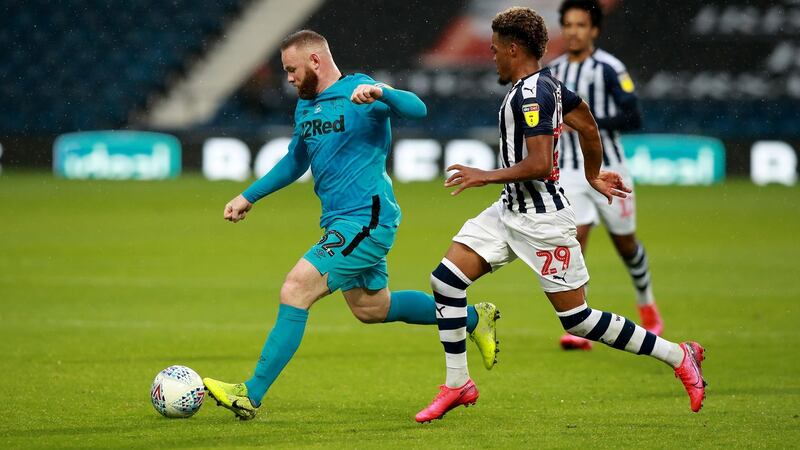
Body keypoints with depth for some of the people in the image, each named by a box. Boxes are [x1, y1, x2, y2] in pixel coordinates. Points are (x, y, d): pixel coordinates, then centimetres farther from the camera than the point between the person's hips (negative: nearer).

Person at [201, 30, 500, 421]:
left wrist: (380, 93, -46)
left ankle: (251, 395, -19)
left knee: (295, 290, -19)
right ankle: (474, 318, 37)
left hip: (365, 221, -10)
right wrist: (249, 197, 24)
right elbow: (295, 161, 29)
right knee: (371, 308, 20)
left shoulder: (359, 93, -12)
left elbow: (417, 109, -28)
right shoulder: (305, 106, 13)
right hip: (340, 223, 10)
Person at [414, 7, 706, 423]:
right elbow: (588, 125, 22)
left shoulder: (531, 93, -21)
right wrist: (593, 174, 37)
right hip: (509, 211, 10)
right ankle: (457, 385, 8)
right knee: (445, 280, 1)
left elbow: (539, 166, -28)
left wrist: (486, 176, -18)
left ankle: (678, 357, 10)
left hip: (542, 221, -10)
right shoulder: (546, 83, 8)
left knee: (577, 319, -3)